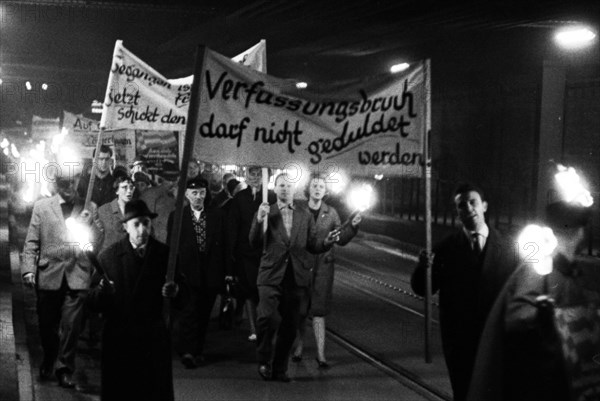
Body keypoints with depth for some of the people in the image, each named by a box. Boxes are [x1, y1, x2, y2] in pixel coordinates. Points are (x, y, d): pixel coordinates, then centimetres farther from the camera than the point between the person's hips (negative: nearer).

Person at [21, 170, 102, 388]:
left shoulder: (89, 208, 7)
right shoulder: (41, 207, 6)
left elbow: (97, 241, 6)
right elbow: (32, 242, 3)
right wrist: (28, 269, -6)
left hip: (77, 276, -1)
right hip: (48, 275, 1)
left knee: (71, 325, -5)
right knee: (47, 324, 12)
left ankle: (65, 369, 7)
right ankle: (48, 361, 34)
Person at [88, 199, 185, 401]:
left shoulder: (164, 253, 2)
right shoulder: (108, 256, -2)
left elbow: (183, 298, 3)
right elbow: (93, 303, -5)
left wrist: (175, 291, -18)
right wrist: (101, 291, -26)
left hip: (154, 339, 1)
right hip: (117, 339, -1)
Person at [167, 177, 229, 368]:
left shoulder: (218, 215, 8)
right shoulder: (176, 217, 4)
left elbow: (225, 245, 7)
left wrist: (228, 272, 2)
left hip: (211, 273, 2)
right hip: (187, 272, -2)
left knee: (204, 315, 9)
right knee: (190, 312, -13)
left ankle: (197, 351, 21)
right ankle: (187, 351, -16)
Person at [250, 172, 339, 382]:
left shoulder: (305, 216, 12)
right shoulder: (265, 213, 5)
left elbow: (313, 245, 11)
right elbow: (255, 244, -4)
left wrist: (327, 242, -9)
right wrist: (259, 221, -18)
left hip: (297, 278, 3)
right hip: (272, 276, -3)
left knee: (290, 326, 7)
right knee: (268, 318, -20)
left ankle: (280, 368, 20)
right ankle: (264, 361, 2)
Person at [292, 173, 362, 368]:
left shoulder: (331, 213, 5)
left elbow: (341, 240, 4)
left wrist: (353, 225, -9)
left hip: (322, 266, 0)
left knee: (319, 310, -2)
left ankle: (320, 354, -2)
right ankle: (299, 347, 25)